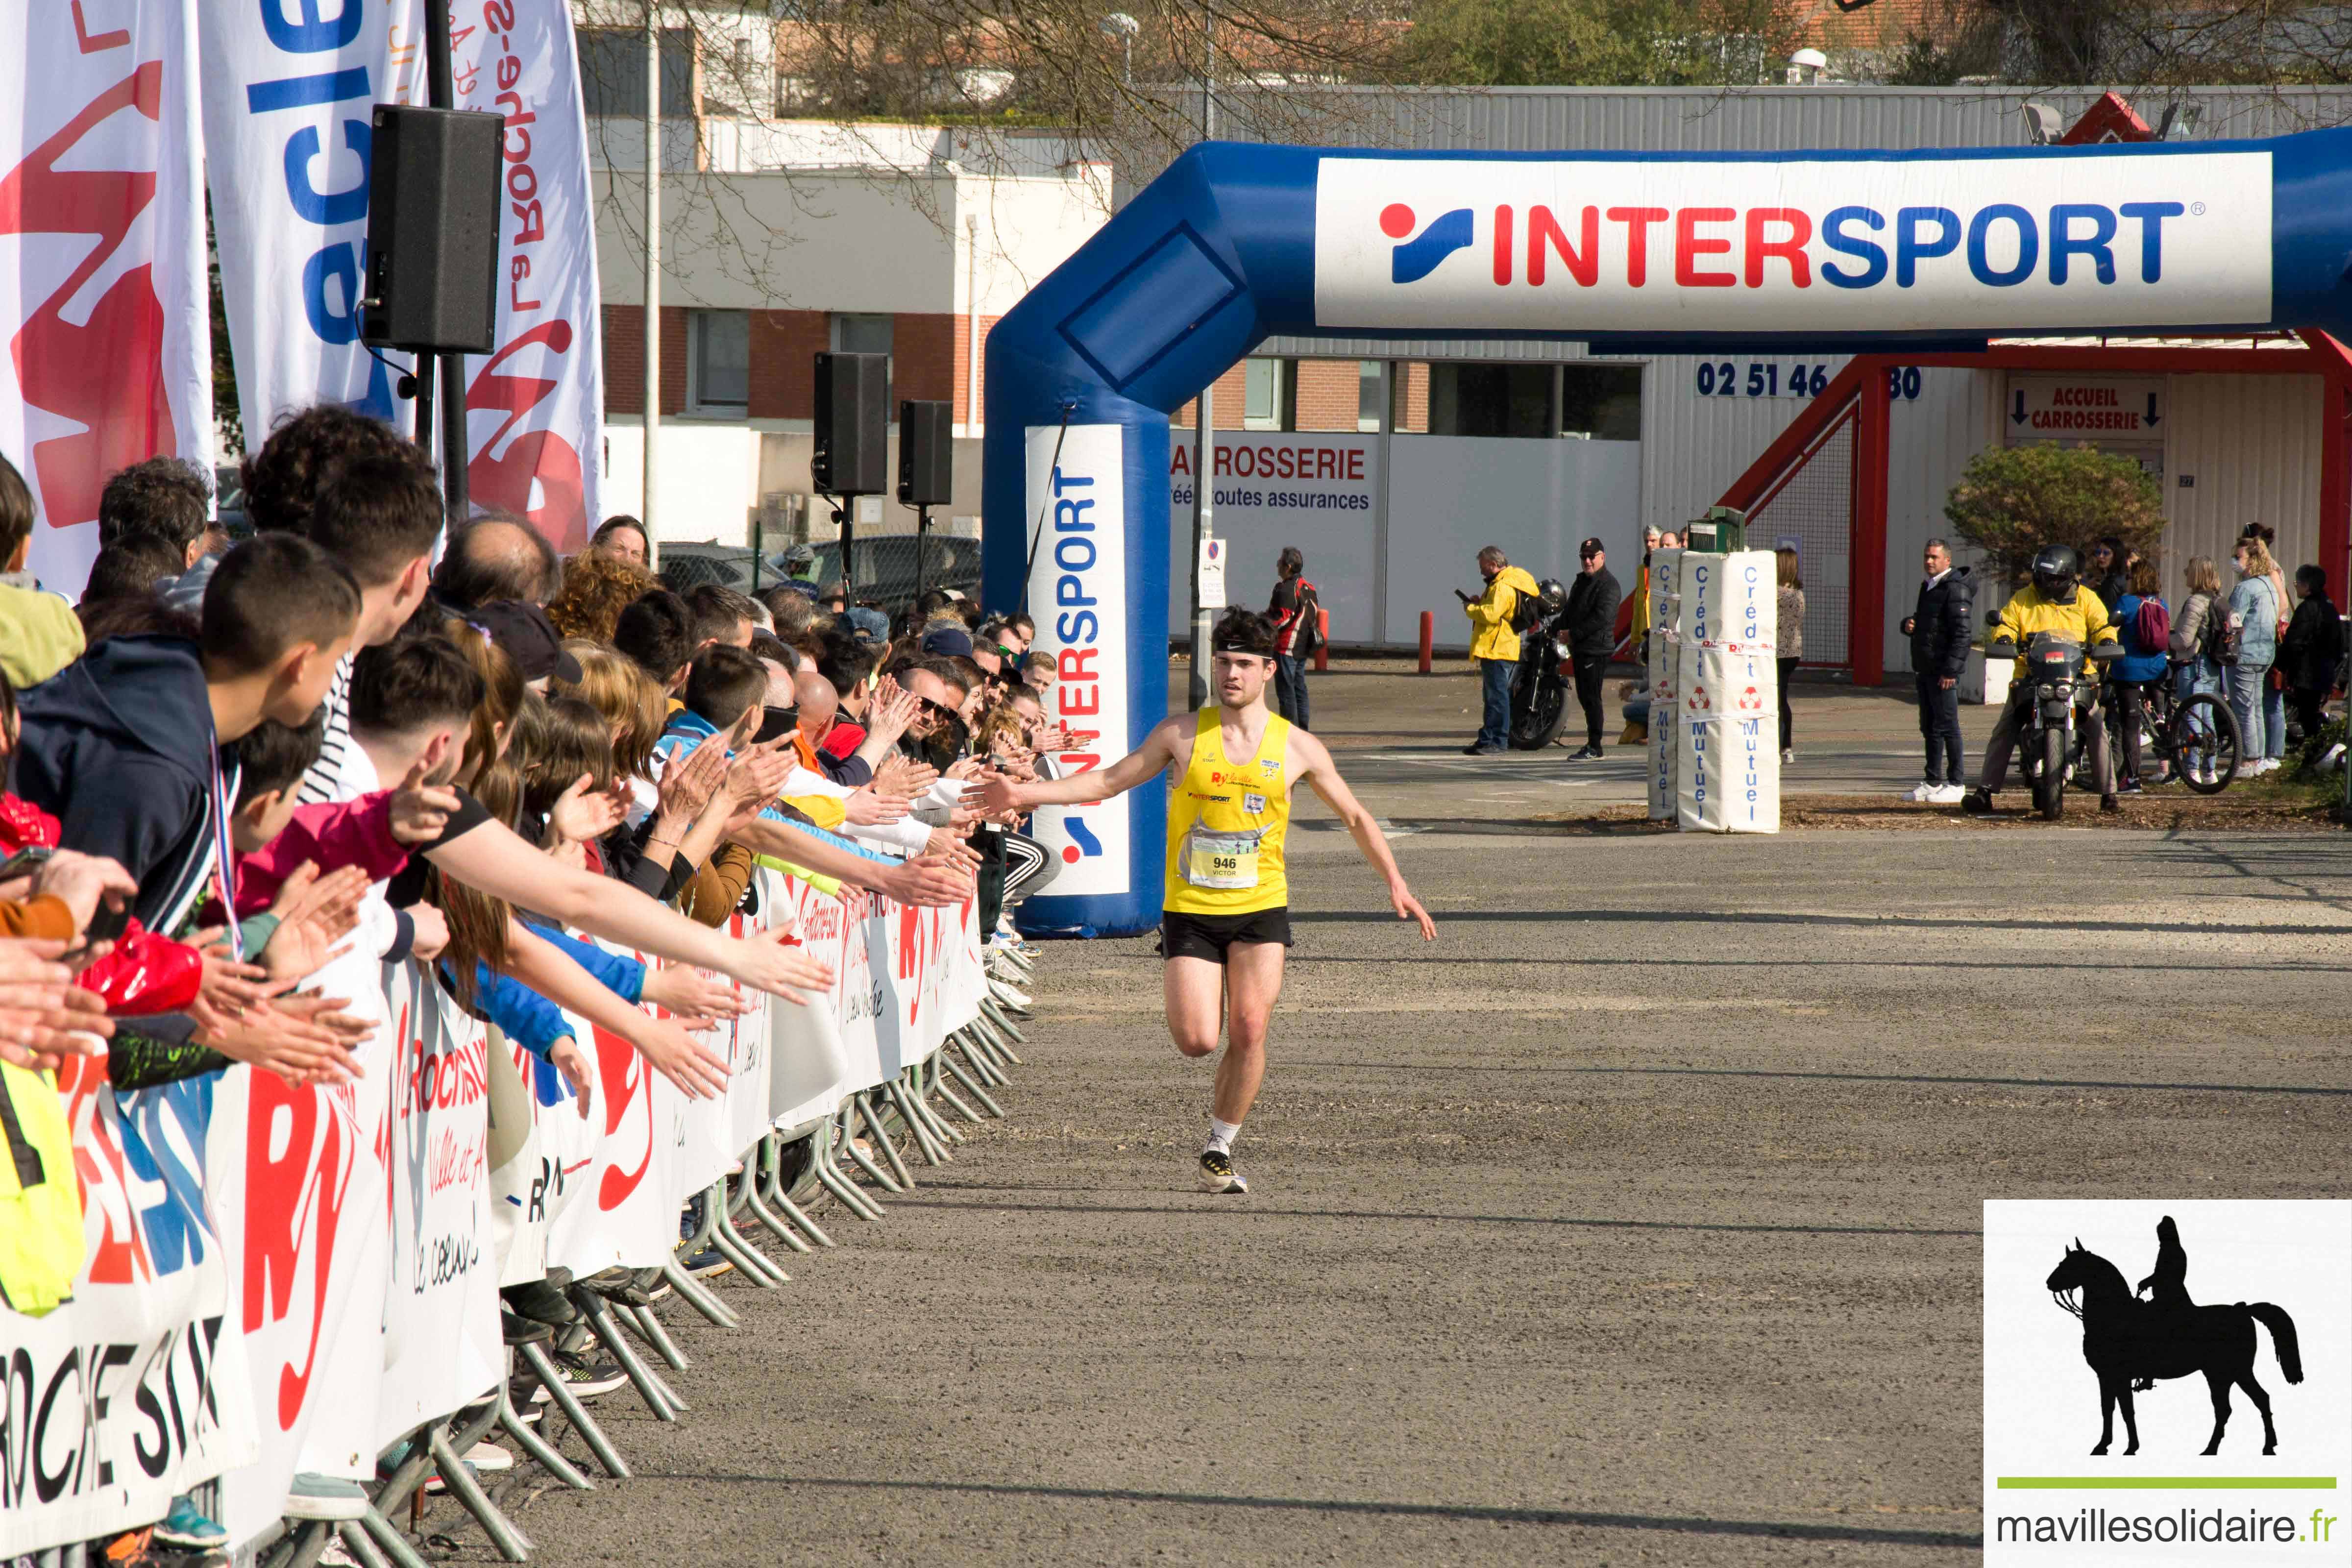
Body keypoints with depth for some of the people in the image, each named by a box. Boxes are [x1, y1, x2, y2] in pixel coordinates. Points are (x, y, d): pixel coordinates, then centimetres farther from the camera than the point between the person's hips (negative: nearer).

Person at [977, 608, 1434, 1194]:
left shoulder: (1296, 747, 1)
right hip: (1190, 910, 0)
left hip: (1261, 909, 0)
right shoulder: (1182, 734, 0)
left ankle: (1220, 1151, 8)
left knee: (1248, 1032, -10)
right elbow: (1109, 781, 5)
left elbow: (1355, 817, 11)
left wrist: (1396, 885, 3)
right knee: (1196, 1040, -10)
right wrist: (1025, 793, -5)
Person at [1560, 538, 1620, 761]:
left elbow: (1602, 617, -20)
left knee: (1591, 698, -10)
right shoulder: (1581, 582, 21)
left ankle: (1594, 749, -8)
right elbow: (1570, 612, 25)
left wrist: (1574, 634, -18)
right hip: (1581, 649, 10)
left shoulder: (1608, 585, -10)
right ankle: (1592, 745, 19)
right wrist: (1560, 629, 5)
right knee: (1585, 698, 12)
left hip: (1597, 649, -10)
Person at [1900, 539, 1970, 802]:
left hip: (1944, 671, -10)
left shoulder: (1954, 589, -12)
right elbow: (1918, 620, 30)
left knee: (1947, 727, -7)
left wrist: (1950, 670, -23)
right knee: (1930, 728, 13)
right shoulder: (1928, 587, 18)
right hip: (1925, 669, 10)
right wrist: (1908, 625, 4)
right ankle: (1933, 782, 19)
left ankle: (1955, 785, -4)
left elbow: (1962, 632, -19)